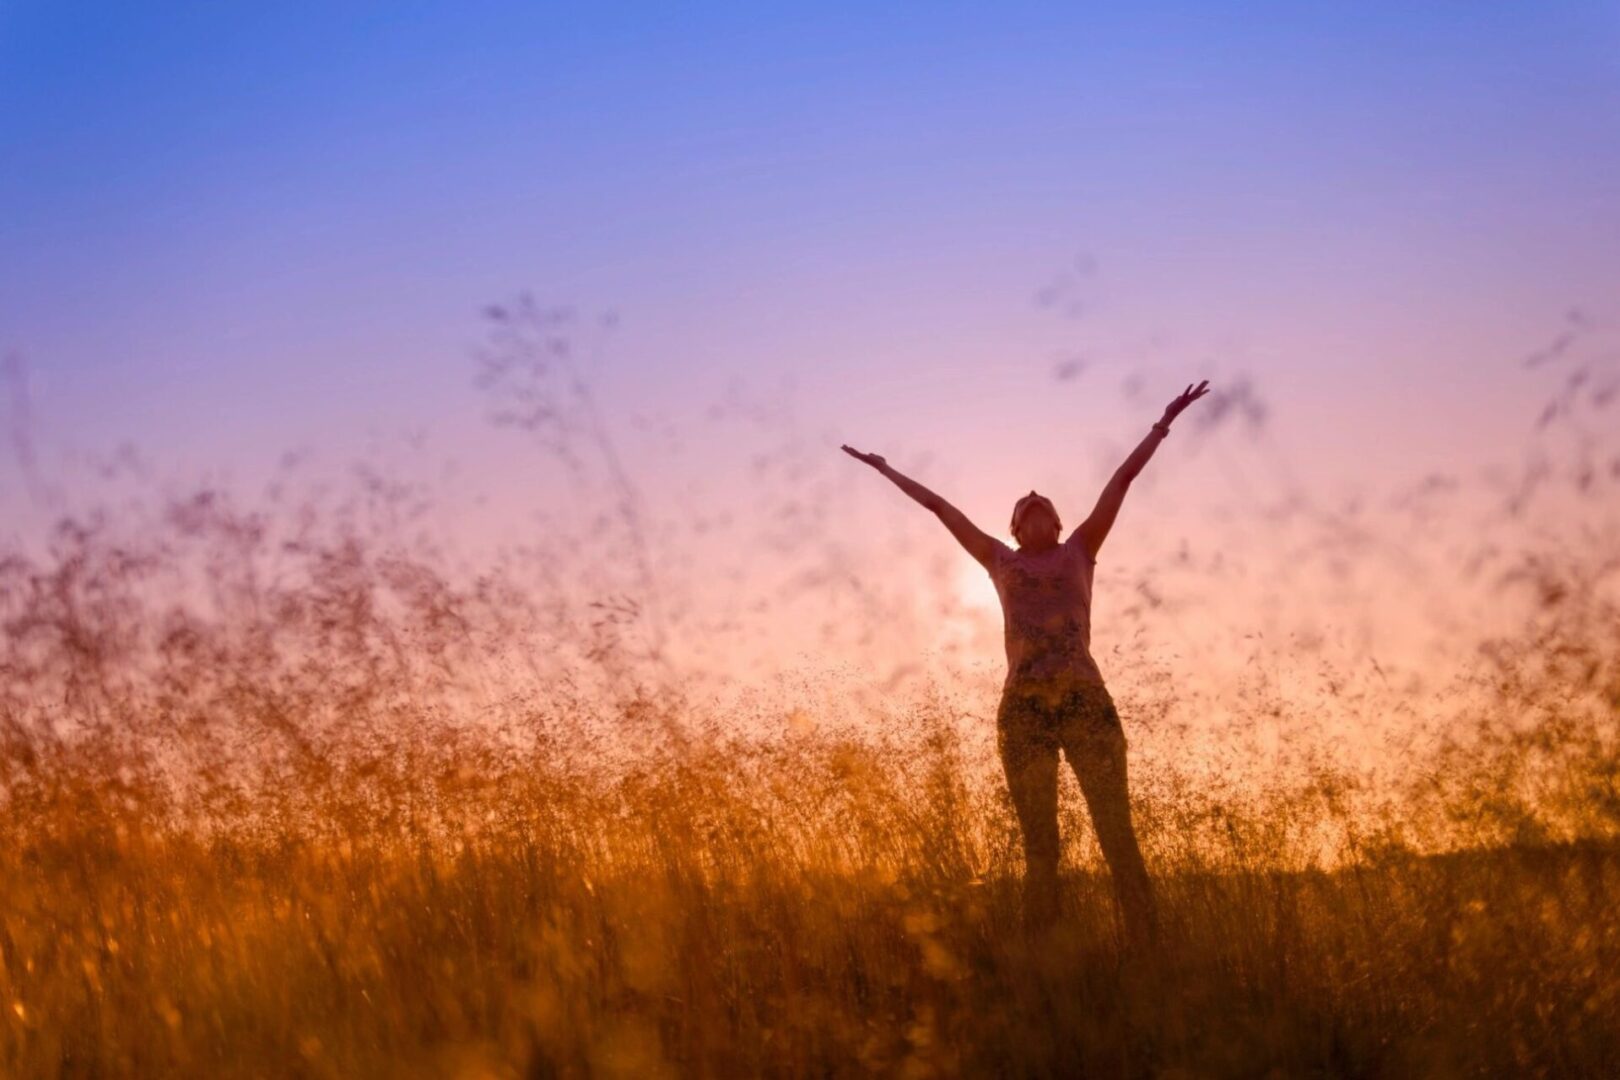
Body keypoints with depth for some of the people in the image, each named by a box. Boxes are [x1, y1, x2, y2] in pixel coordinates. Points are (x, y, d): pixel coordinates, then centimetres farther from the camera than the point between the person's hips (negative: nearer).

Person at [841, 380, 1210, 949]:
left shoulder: (1078, 551, 18)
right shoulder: (1001, 561, 20)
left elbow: (1122, 479, 21)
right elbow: (938, 505, 28)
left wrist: (1165, 422, 25)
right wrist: (886, 469, 36)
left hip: (1087, 703, -1)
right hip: (1023, 709, 1)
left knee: (1119, 837, -7)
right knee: (1040, 849, 1)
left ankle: (1148, 957, -11)